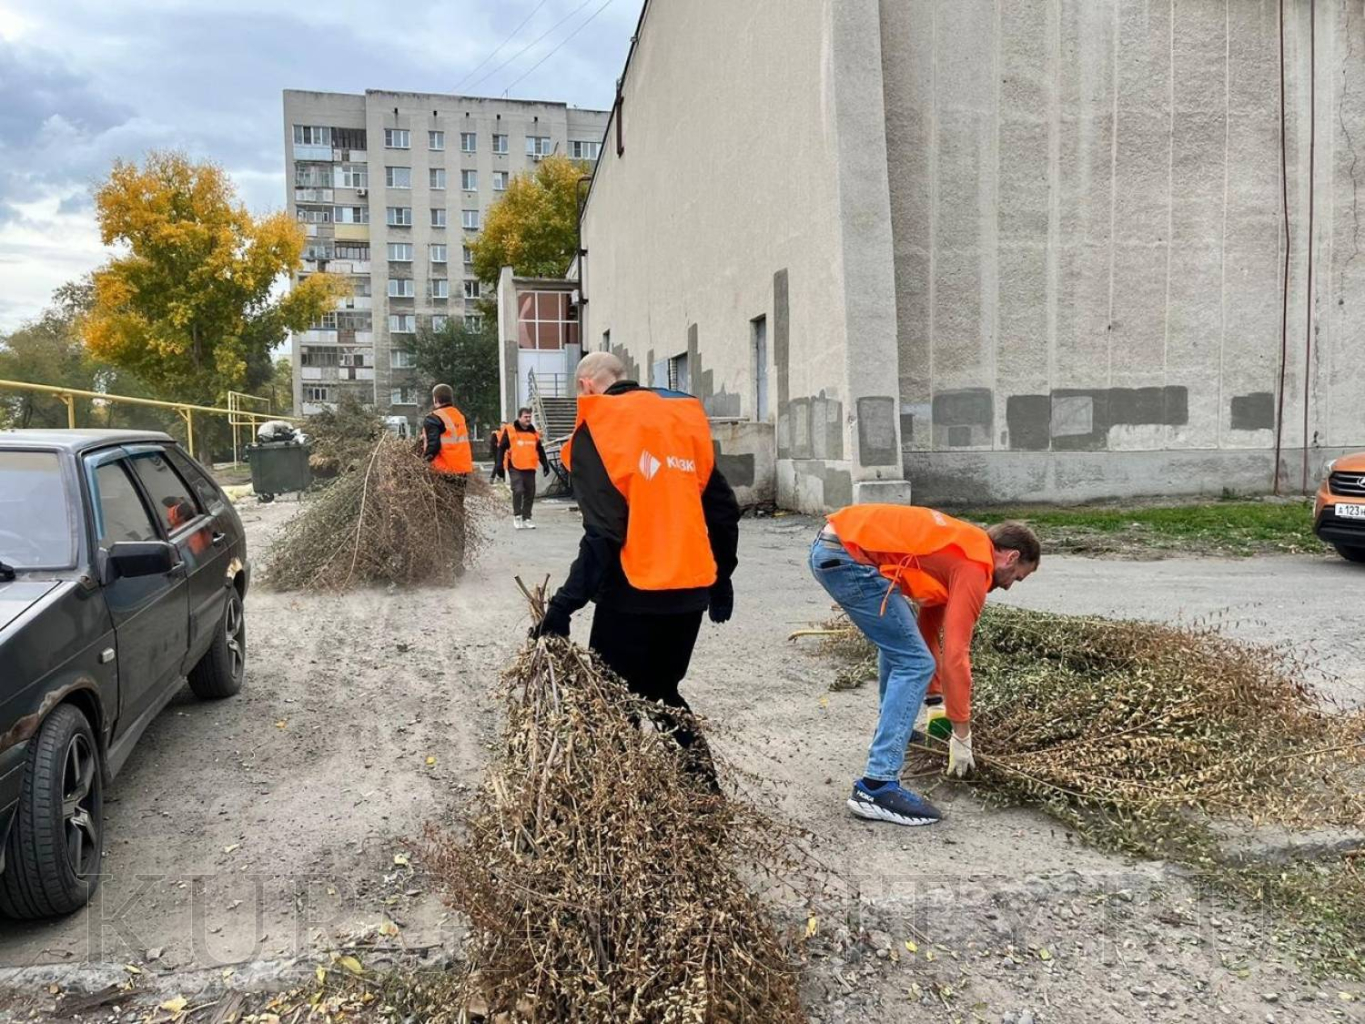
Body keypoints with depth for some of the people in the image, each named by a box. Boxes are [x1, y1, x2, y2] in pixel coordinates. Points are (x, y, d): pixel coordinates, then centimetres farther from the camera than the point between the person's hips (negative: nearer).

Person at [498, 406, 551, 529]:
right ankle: (517, 515, -1)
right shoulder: (509, 431, -1)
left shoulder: (534, 432, 14)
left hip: (530, 468, 5)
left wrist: (545, 464, 17)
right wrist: (500, 465, -6)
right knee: (518, 490, -17)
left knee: (530, 494, 5)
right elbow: (501, 448, 0)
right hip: (515, 468, -5)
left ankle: (526, 518, 15)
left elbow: (540, 450, 22)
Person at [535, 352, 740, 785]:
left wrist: (564, 606, -17)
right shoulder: (685, 419, 10)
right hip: (690, 592, 6)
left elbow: (604, 531, -18)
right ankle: (704, 787, 20)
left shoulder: (598, 429, -7)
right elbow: (722, 508, 11)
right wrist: (720, 579, 21)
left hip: (633, 594, -6)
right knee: (660, 692, 22)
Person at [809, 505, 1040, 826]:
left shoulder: (959, 551, 25)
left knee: (897, 643, 29)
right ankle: (876, 786, -9)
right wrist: (962, 736, 1)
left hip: (829, 545, 11)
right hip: (848, 557, -11)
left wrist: (936, 694, 37)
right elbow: (955, 655, -7)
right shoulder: (974, 567, -2)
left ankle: (892, 730, 43)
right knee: (913, 663, -7)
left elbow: (929, 624, 33)